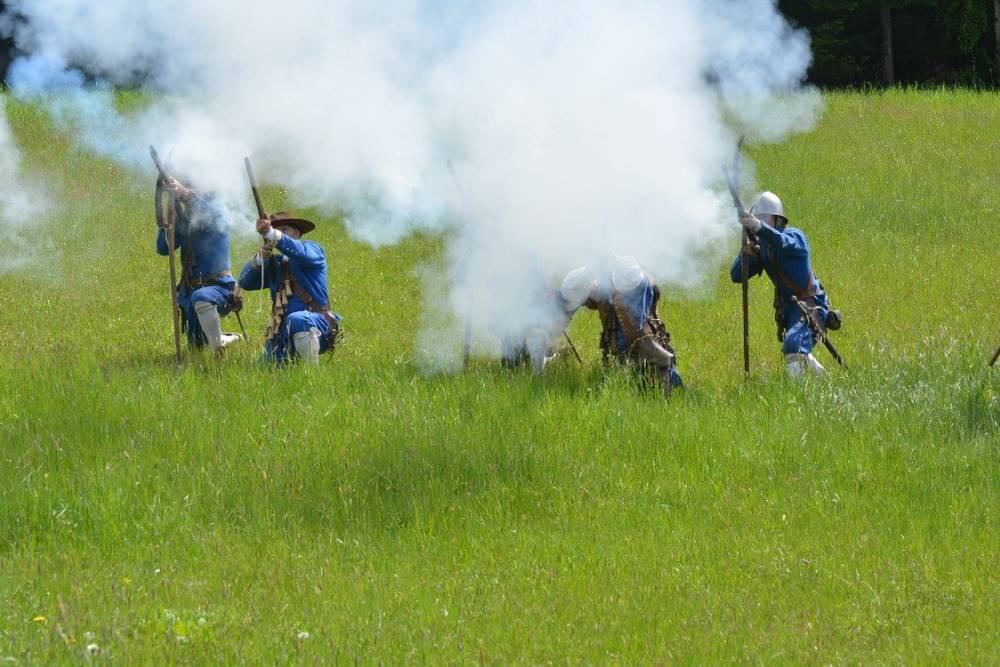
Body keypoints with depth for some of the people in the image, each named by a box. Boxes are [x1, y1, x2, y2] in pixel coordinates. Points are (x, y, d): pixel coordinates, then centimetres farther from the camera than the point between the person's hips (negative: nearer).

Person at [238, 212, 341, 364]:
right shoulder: (274, 263, 19)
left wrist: (271, 234, -35)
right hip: (283, 332, 6)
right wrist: (259, 258, -14)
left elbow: (303, 254, -21)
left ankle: (311, 369, -22)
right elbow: (245, 282, 6)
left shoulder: (313, 249, 5)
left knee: (296, 319, -39)